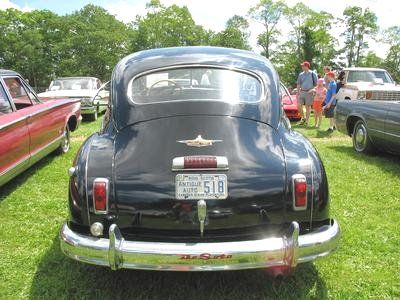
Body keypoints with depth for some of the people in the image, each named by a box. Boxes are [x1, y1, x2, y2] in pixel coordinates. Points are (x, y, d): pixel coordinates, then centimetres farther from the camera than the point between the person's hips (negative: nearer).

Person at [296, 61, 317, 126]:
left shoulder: (313, 74, -2)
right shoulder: (301, 74, 9)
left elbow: (316, 84, 1)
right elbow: (298, 84, 14)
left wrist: (312, 89, -13)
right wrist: (298, 93, 8)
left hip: (309, 92, -4)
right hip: (302, 92, 4)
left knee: (308, 107, 2)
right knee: (299, 105, -4)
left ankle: (307, 121, 9)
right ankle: (303, 118, 16)